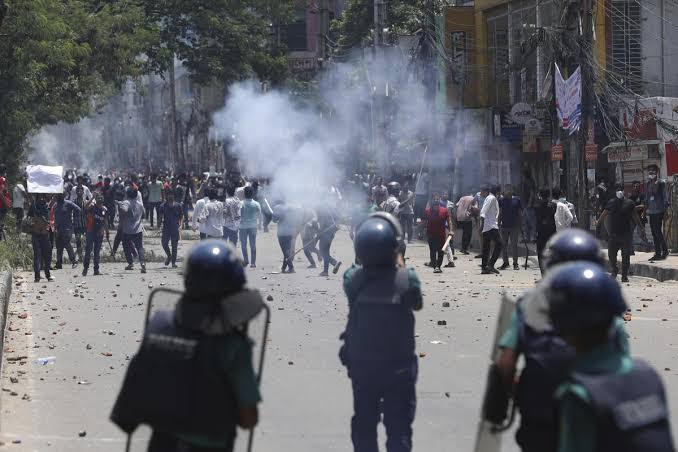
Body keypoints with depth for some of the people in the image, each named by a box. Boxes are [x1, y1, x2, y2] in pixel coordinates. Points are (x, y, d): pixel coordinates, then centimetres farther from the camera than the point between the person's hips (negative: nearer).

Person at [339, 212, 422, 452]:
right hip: (398, 367, -2)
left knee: (363, 424, 18)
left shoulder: (352, 278, -14)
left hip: (361, 366, 2)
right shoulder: (407, 279, -19)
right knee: (399, 428, 9)